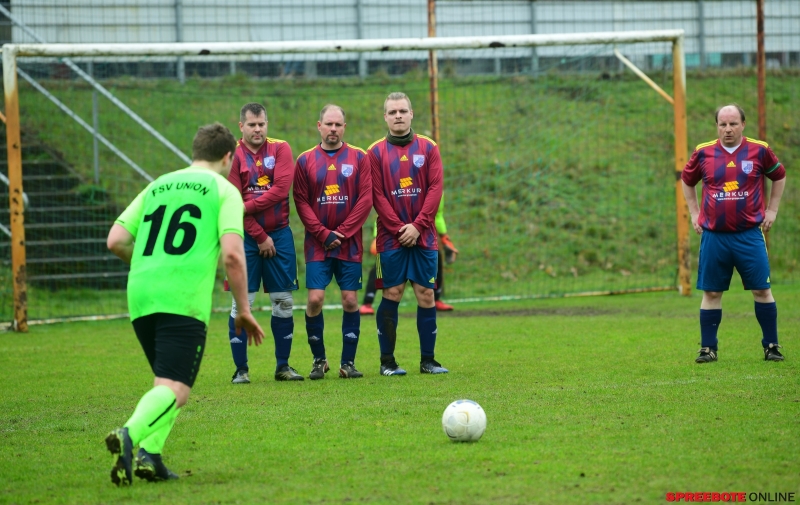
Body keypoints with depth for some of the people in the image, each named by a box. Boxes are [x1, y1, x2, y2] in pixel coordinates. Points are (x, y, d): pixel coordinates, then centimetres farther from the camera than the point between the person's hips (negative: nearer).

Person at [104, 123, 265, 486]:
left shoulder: (157, 186, 22)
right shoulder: (224, 190, 7)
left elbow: (116, 241, 14)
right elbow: (232, 253, -6)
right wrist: (244, 311, 2)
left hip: (139, 296, 6)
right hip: (184, 300, -6)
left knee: (167, 382, 21)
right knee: (175, 390, -10)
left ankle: (149, 455, 2)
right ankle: (130, 435, -37)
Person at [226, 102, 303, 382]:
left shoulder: (281, 149, 4)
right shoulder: (233, 155, -1)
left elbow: (281, 189, -9)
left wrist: (247, 207, -14)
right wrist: (260, 237, -9)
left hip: (279, 234, 2)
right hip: (246, 237, -2)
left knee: (283, 301, 4)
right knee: (242, 302, -4)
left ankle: (283, 366, 13)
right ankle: (241, 369, 2)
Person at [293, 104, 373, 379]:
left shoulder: (359, 158, 4)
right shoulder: (305, 160, 5)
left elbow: (365, 199, -2)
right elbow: (301, 201, 0)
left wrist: (342, 233, -9)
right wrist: (323, 233, -10)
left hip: (350, 244, 0)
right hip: (317, 244, 0)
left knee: (350, 300, -1)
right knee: (315, 299, -8)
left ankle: (348, 362, 7)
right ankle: (319, 359, 7)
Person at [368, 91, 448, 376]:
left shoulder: (428, 148, 7)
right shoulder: (376, 152, 3)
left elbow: (435, 188, 0)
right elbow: (377, 196, -2)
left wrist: (418, 226, -10)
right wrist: (398, 228, -11)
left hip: (423, 235, 1)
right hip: (390, 236, -1)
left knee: (426, 295, 0)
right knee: (392, 294, -4)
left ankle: (428, 360, 5)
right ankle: (387, 361, 1)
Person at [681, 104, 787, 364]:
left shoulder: (759, 150, -1)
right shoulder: (703, 153, 2)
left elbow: (779, 176, 15)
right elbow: (687, 181, 19)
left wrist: (772, 209, 11)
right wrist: (694, 212, 14)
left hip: (749, 234, -1)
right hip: (714, 235, 1)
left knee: (762, 290, -1)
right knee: (711, 292, 3)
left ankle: (772, 346, 8)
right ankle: (708, 348, 11)